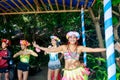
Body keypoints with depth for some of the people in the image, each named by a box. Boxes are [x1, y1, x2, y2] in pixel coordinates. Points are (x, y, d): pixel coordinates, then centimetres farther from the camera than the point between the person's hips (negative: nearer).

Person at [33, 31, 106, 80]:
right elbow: (50, 50, 2)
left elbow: (93, 50, -5)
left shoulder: (79, 48, -1)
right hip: (68, 72, 0)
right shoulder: (64, 47, 1)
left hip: (78, 71, 0)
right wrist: (38, 47, 0)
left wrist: (107, 49, -11)